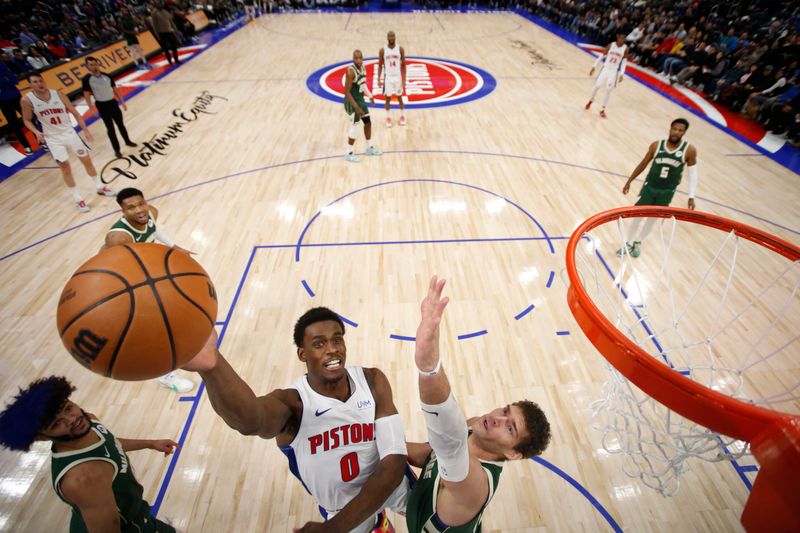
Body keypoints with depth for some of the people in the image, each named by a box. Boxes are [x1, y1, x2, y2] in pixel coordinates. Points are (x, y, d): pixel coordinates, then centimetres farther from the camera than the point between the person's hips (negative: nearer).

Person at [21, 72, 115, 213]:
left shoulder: (58, 94, -8)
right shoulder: (26, 100, -11)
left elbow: (75, 113, 0)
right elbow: (27, 120, -1)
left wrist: (85, 130, -6)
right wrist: (36, 132, -20)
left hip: (69, 133, 2)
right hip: (53, 138, -2)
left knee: (87, 160, 9)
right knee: (65, 168, 1)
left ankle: (100, 187, 28)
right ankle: (78, 199, 9)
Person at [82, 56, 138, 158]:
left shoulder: (106, 76, 1)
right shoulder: (87, 79, -9)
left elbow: (115, 89, 10)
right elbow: (87, 95, -5)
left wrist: (122, 102, 6)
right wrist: (91, 109, -11)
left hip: (112, 102, 4)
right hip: (102, 106, -4)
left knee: (120, 124, 17)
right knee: (110, 128, 0)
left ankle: (127, 141, 37)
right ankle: (116, 150, 8)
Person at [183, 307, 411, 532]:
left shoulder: (373, 381, -20)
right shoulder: (292, 401, -26)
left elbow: (394, 464, -23)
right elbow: (250, 421, -50)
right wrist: (212, 365, -71)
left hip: (395, 485, 2)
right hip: (340, 509, -1)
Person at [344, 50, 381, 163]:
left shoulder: (363, 67, 1)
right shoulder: (351, 71, -25)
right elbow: (347, 92, -26)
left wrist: (369, 95, 24)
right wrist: (356, 108, -29)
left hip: (360, 99, 9)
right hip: (352, 102, -9)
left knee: (368, 122, 16)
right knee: (355, 126, -4)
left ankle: (369, 148, 32)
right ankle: (348, 153, 9)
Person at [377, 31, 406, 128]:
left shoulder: (400, 49, -4)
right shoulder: (383, 50, -5)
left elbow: (403, 65, 0)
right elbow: (380, 65, 2)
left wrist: (404, 79, -6)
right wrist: (379, 79, -7)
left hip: (398, 77, 0)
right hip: (388, 77, 0)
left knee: (399, 97, 9)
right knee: (388, 98, 5)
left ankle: (402, 116, 26)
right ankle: (388, 118, 19)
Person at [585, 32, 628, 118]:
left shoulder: (625, 48, -5)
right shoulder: (611, 45, -5)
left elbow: (624, 61, -1)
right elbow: (602, 56, 4)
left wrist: (621, 74, -10)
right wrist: (594, 66, -2)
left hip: (614, 71, -1)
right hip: (606, 68, 1)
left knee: (608, 90, -4)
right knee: (597, 86, -3)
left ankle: (603, 110, 6)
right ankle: (591, 101, 28)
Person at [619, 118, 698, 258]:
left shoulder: (689, 150, -9)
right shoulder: (656, 145, -7)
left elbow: (692, 173, -3)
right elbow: (643, 164, 6)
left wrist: (691, 197, -8)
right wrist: (629, 181, 9)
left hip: (667, 192, 0)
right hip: (649, 187, 0)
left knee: (652, 218, 12)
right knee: (638, 215, 5)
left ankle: (638, 243, 31)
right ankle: (627, 244, 21)